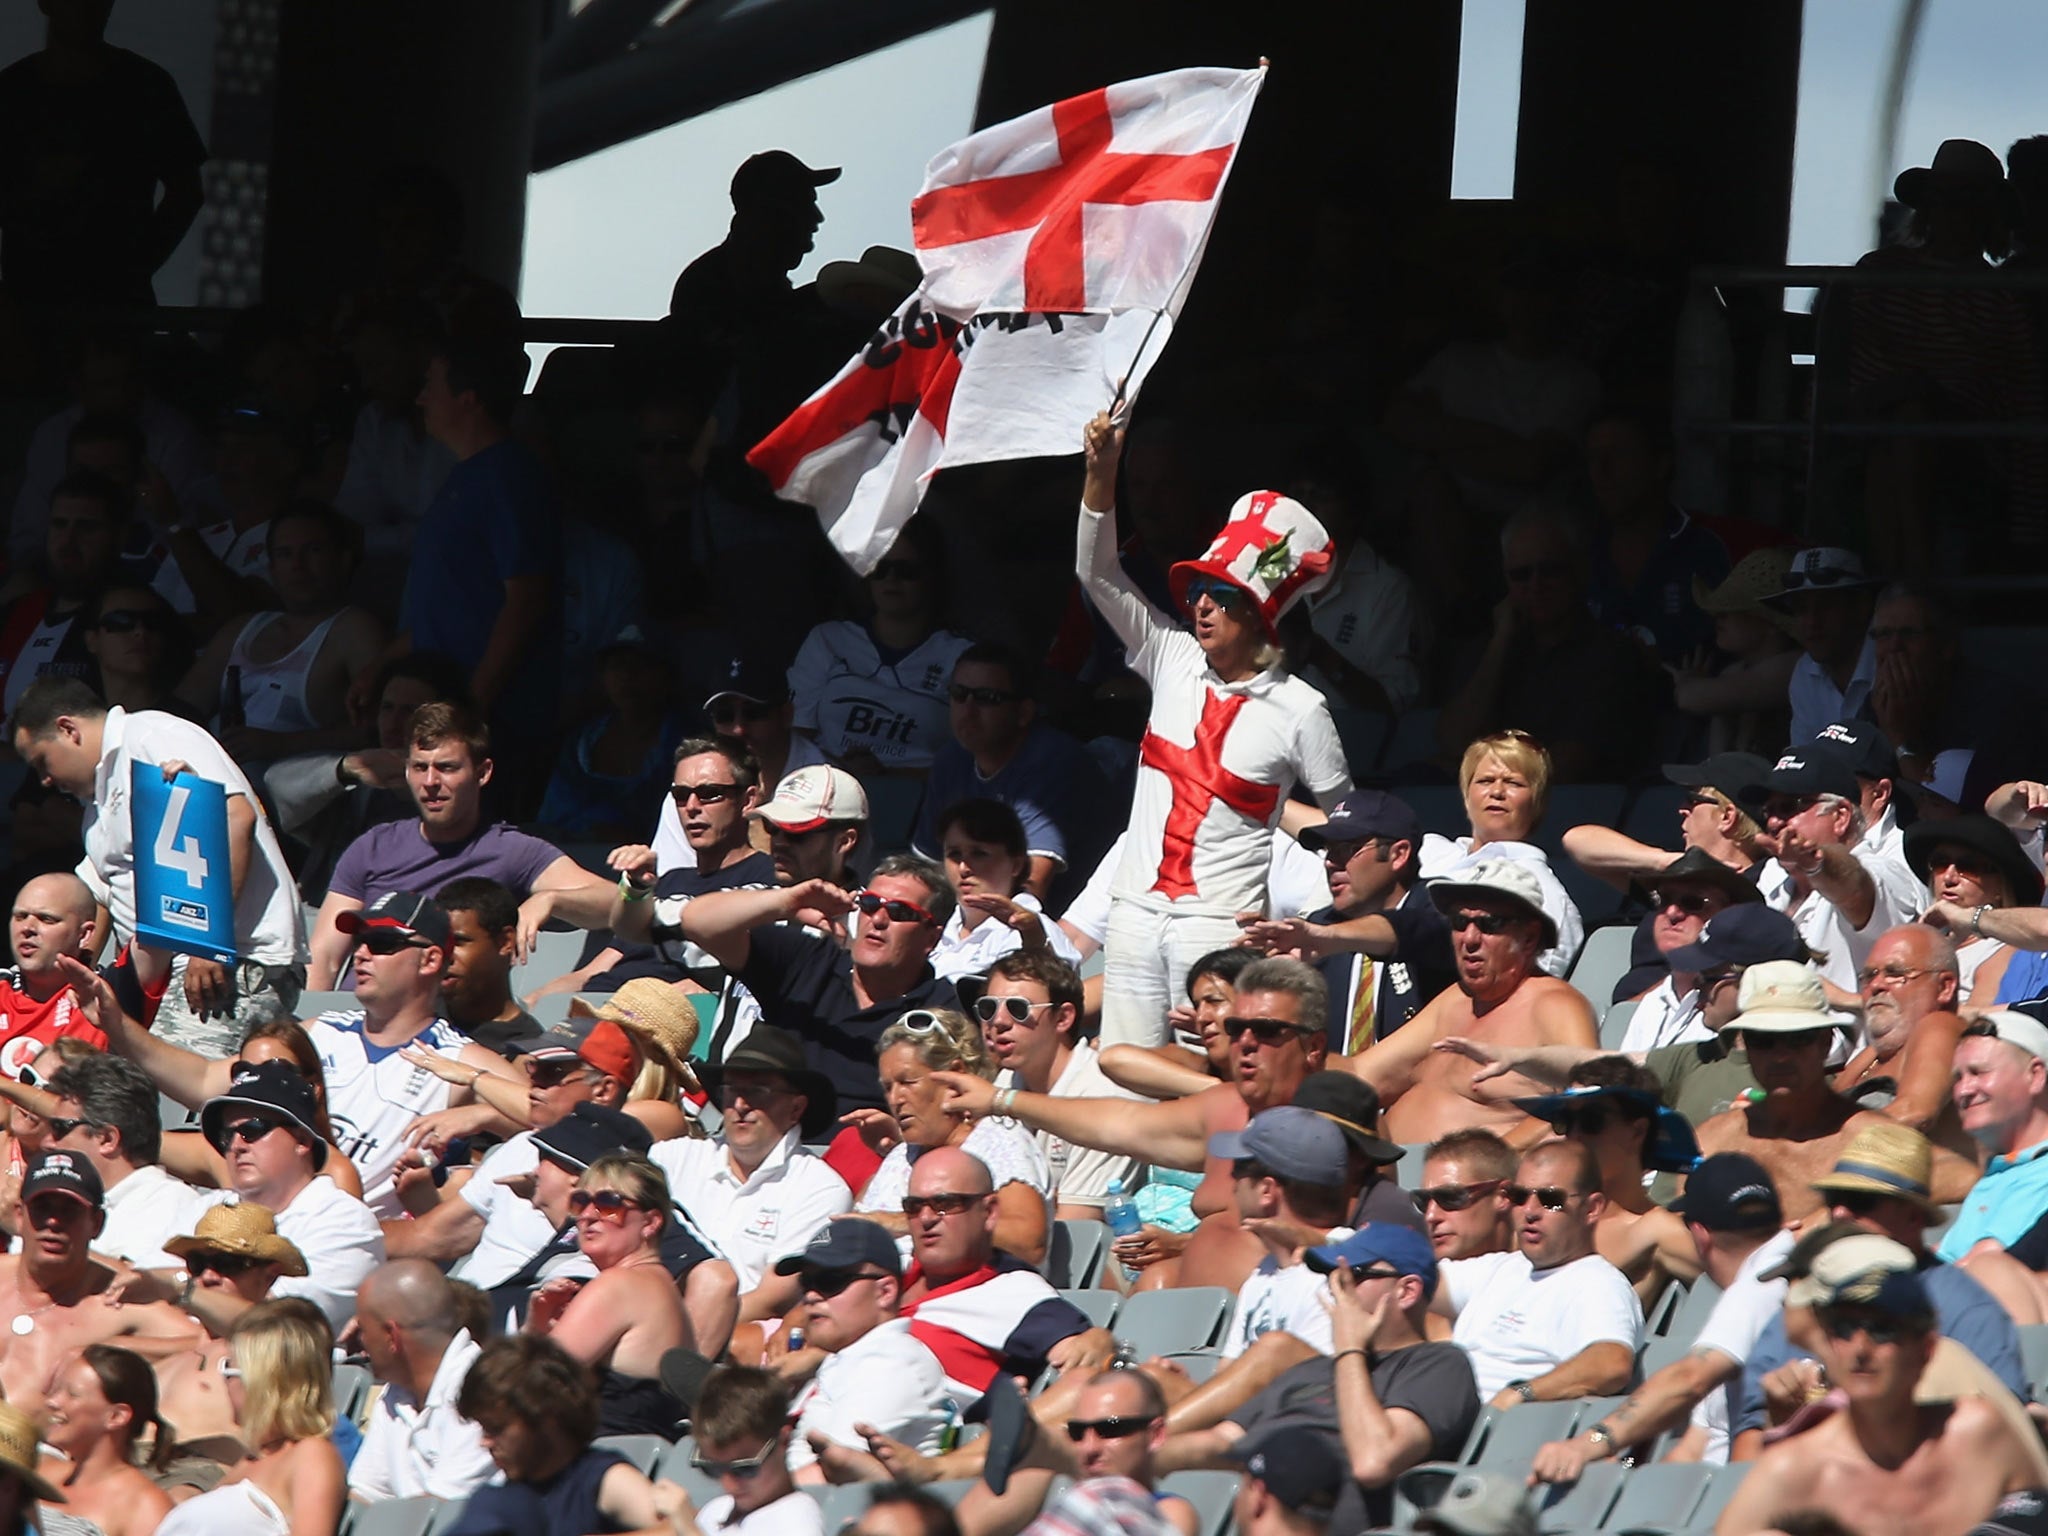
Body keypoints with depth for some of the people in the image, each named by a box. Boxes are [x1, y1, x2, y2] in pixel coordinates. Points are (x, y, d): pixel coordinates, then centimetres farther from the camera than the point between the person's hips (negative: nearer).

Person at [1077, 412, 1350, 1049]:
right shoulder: (1173, 660, 7)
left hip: (1219, 923, -5)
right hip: (1136, 910, 5)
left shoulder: (1299, 710, -4)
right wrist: (1102, 471, -8)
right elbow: (1098, 572, 4)